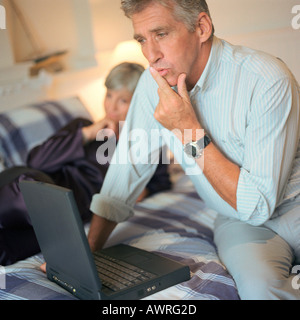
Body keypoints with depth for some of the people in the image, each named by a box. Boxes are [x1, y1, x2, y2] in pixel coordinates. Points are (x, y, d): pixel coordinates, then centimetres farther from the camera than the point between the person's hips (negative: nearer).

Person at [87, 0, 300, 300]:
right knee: (259, 284, -31)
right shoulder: (154, 83, -6)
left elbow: (257, 205, -24)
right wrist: (87, 252, -4)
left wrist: (190, 131, -24)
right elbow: (127, 172, 1)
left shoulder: (268, 80, -24)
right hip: (240, 221, 3)